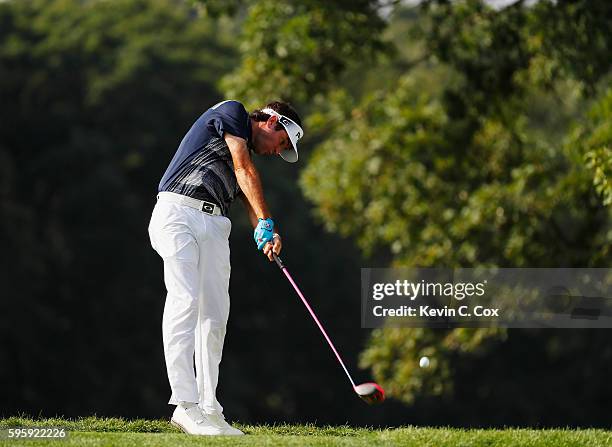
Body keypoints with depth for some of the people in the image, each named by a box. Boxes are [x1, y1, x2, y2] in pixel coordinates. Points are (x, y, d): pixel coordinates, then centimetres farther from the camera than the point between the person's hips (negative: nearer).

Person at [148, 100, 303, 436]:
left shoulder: (245, 154, 29)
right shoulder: (232, 112, 8)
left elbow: (250, 204, 13)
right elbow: (244, 171, -3)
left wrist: (265, 235, -8)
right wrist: (266, 223, -9)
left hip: (214, 226, 9)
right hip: (178, 213, -8)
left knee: (215, 316, 1)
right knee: (185, 301, -19)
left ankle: (208, 409, 2)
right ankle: (185, 404, -27)